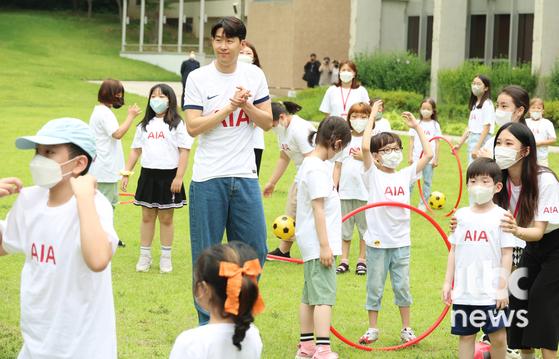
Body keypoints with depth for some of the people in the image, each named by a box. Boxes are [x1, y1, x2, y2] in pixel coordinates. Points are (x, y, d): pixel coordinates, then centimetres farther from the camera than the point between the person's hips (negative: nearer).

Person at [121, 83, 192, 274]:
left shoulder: (177, 124, -2)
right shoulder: (145, 125, 12)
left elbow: (184, 151, -7)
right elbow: (136, 150, 14)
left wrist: (179, 177, -13)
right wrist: (126, 173, 7)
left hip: (168, 176, -4)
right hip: (148, 175, 4)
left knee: (166, 218, 3)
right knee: (147, 217, 8)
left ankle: (166, 258, 13)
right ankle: (145, 256, 15)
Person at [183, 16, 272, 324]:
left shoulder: (254, 76, 6)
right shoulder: (198, 78, -3)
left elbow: (267, 122, 7)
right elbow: (193, 126, -10)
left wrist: (247, 105, -10)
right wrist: (230, 107, -13)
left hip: (245, 176, 3)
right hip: (208, 179, -3)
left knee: (254, 251, 4)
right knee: (206, 254, 2)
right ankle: (207, 322, 14)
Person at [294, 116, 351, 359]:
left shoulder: (309, 163, 13)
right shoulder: (317, 168, -18)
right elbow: (318, 209, -20)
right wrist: (324, 246, -20)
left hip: (311, 244, 11)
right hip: (319, 242, -11)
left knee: (310, 295, 15)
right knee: (324, 296, -13)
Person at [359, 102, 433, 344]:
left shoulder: (405, 175, 6)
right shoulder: (372, 174, -5)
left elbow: (428, 154, 4)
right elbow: (365, 147, -20)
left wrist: (416, 126, 6)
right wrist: (372, 117, -15)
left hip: (401, 242, 3)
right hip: (377, 241, -3)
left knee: (402, 286, 10)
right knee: (375, 287, 7)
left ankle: (406, 329, 19)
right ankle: (372, 329, 16)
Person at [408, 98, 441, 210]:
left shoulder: (435, 125, 5)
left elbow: (437, 143, 5)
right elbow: (411, 141, 6)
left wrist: (436, 158, 0)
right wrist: (410, 156, -1)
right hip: (416, 157, 0)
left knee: (427, 182, 4)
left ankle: (422, 205, 11)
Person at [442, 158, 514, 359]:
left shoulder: (500, 216, -3)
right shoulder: (462, 216, 7)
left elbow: (507, 254, -4)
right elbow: (453, 251, 12)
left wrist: (503, 287, -8)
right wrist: (448, 282, 8)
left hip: (492, 292, -3)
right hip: (464, 291, 4)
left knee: (498, 336, -5)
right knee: (465, 336, 9)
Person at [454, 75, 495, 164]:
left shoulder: (487, 104, -9)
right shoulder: (475, 104, 16)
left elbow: (486, 128, -15)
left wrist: (477, 148, -21)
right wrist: (459, 144, 13)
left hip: (482, 141, -9)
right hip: (472, 140, 9)